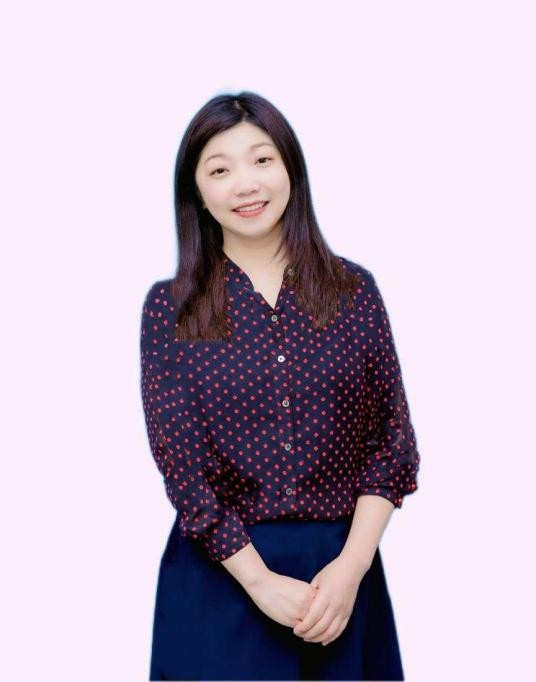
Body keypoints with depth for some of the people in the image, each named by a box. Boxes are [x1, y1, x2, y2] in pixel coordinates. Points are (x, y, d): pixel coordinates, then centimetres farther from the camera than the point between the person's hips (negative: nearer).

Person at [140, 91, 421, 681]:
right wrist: (262, 582, -13)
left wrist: (351, 566, -12)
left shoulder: (354, 290, 1)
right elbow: (180, 460, -7)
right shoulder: (169, 306, -3)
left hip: (342, 569, 2)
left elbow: (393, 439, -1)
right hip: (221, 573, -1)